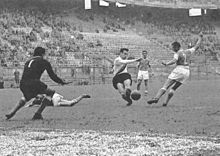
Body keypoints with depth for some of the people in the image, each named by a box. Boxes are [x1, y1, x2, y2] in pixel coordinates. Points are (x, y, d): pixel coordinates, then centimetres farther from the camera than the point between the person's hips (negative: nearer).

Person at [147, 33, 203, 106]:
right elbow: (196, 46, 24)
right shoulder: (188, 52, 12)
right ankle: (166, 102, 5)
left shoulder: (177, 53, -5)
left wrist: (166, 64, -34)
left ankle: (156, 98, -27)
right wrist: (200, 37, 34)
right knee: (173, 88, 14)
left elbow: (174, 61, -25)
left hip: (178, 70, -6)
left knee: (165, 86, -10)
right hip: (186, 72, 6)